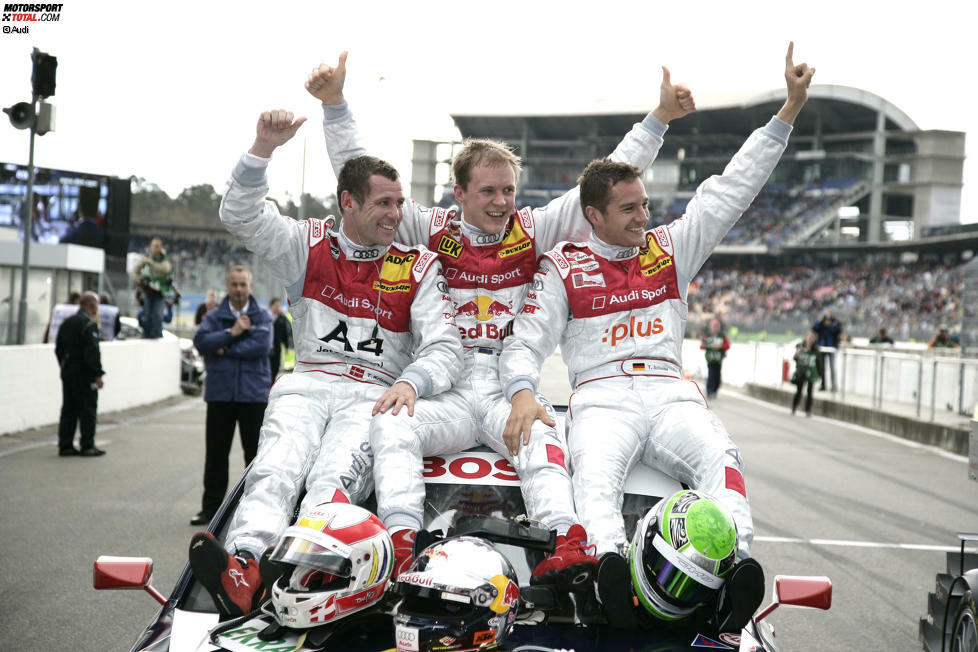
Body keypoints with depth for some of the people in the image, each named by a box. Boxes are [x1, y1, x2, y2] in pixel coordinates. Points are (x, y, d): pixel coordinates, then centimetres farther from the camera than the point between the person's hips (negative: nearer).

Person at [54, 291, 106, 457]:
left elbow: (58, 349, 19)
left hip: (67, 373, 8)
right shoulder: (89, 323, -14)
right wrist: (98, 374, -17)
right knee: (88, 409, -2)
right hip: (84, 375, -8)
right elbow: (92, 352, -20)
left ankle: (65, 446, 12)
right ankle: (88, 446, 0)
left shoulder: (67, 322, 14)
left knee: (68, 409, 10)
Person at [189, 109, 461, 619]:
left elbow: (445, 347, 3)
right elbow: (240, 216, 6)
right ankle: (244, 567, -54)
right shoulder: (309, 246, 16)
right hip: (308, 385, 2)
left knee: (334, 479, -32)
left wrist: (411, 382, -20)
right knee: (275, 470, -30)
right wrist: (263, 147, -9)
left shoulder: (418, 267, 12)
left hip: (374, 395, -1)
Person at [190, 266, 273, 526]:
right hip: (220, 393, 2)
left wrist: (226, 349, -10)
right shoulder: (215, 316, 8)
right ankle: (211, 507, 17)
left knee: (256, 453, 3)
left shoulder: (262, 317, 3)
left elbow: (262, 346, -14)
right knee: (216, 453, 7)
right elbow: (201, 341, -9)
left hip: (253, 394, -2)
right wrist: (231, 333, -14)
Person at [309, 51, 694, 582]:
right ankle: (398, 546, -41)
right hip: (447, 389, 1)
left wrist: (659, 119, 6)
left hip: (513, 387, 0)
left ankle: (567, 547, -49)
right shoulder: (432, 232, 11)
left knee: (540, 433, -33)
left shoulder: (534, 232, 12)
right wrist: (335, 104, -1)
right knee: (391, 424, -29)